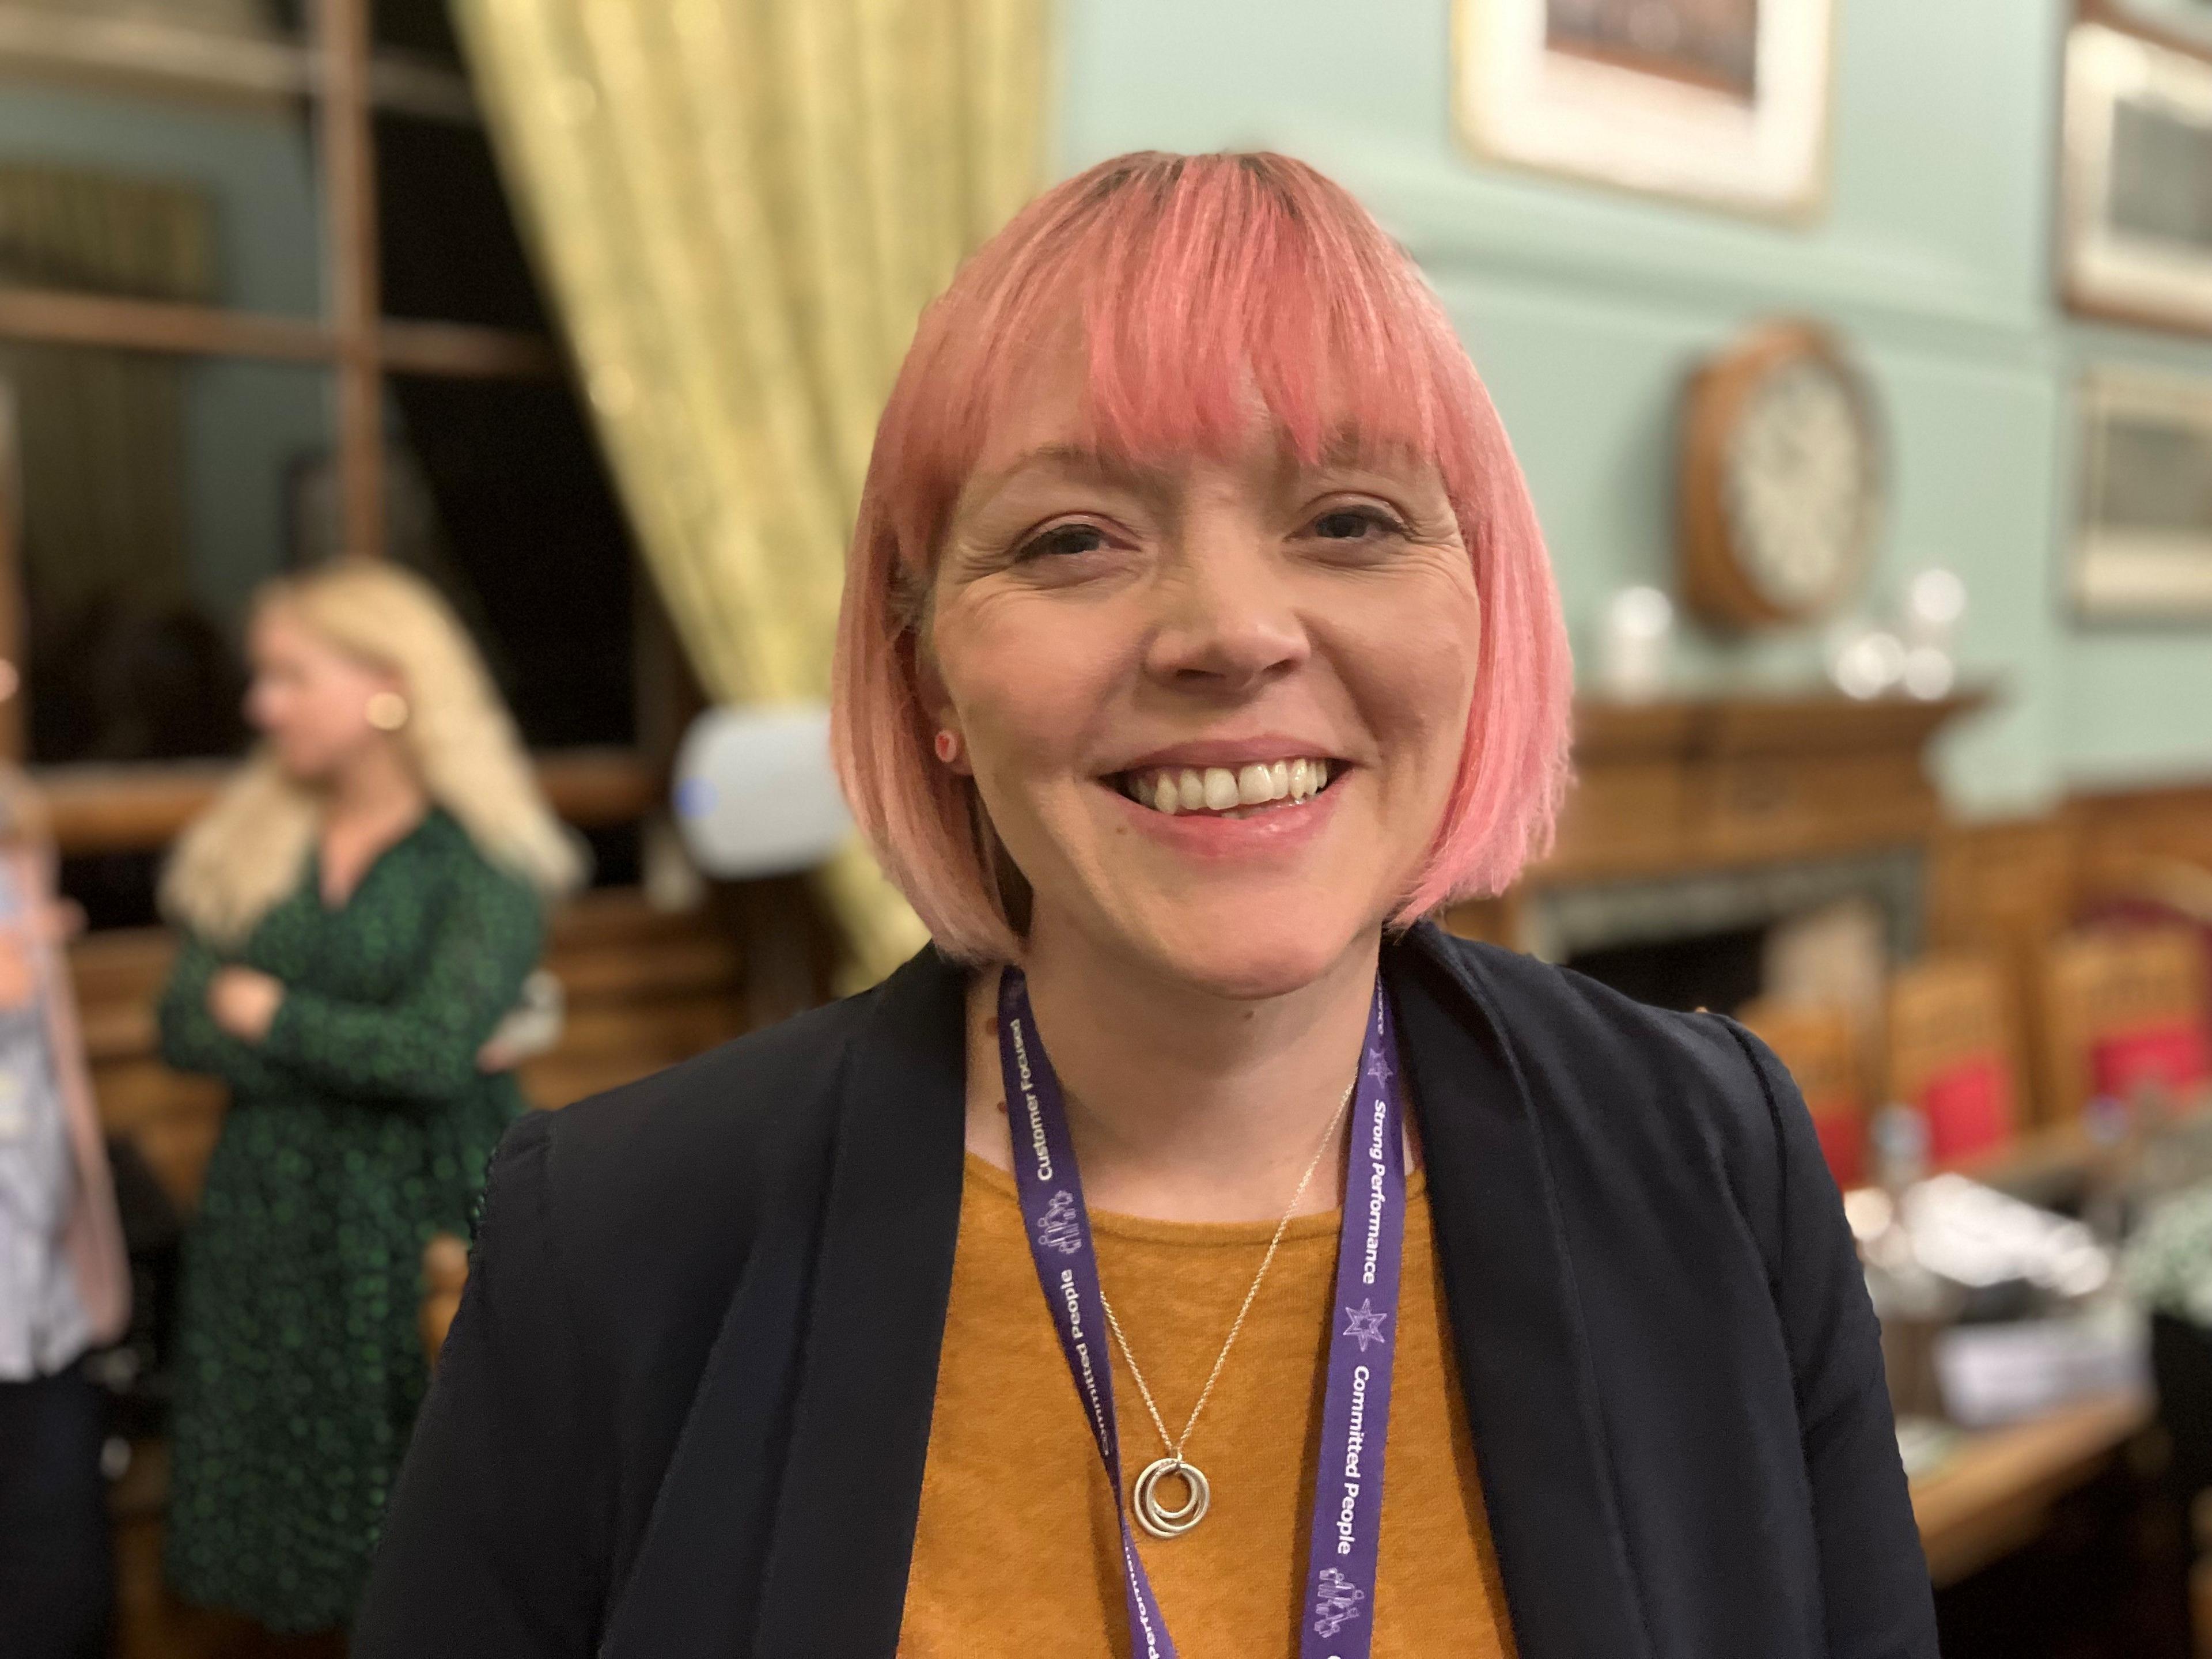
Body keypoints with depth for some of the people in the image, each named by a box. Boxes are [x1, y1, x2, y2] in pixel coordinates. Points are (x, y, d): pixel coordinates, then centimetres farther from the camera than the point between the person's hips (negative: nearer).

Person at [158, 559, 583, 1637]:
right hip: (268, 1217, 5)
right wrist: (364, 1050, -13)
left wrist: (268, 1014, -6)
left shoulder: (483, 860, -8)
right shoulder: (251, 840, 9)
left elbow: (435, 1053, -18)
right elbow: (183, 1028, -1)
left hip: (425, 1222, -5)